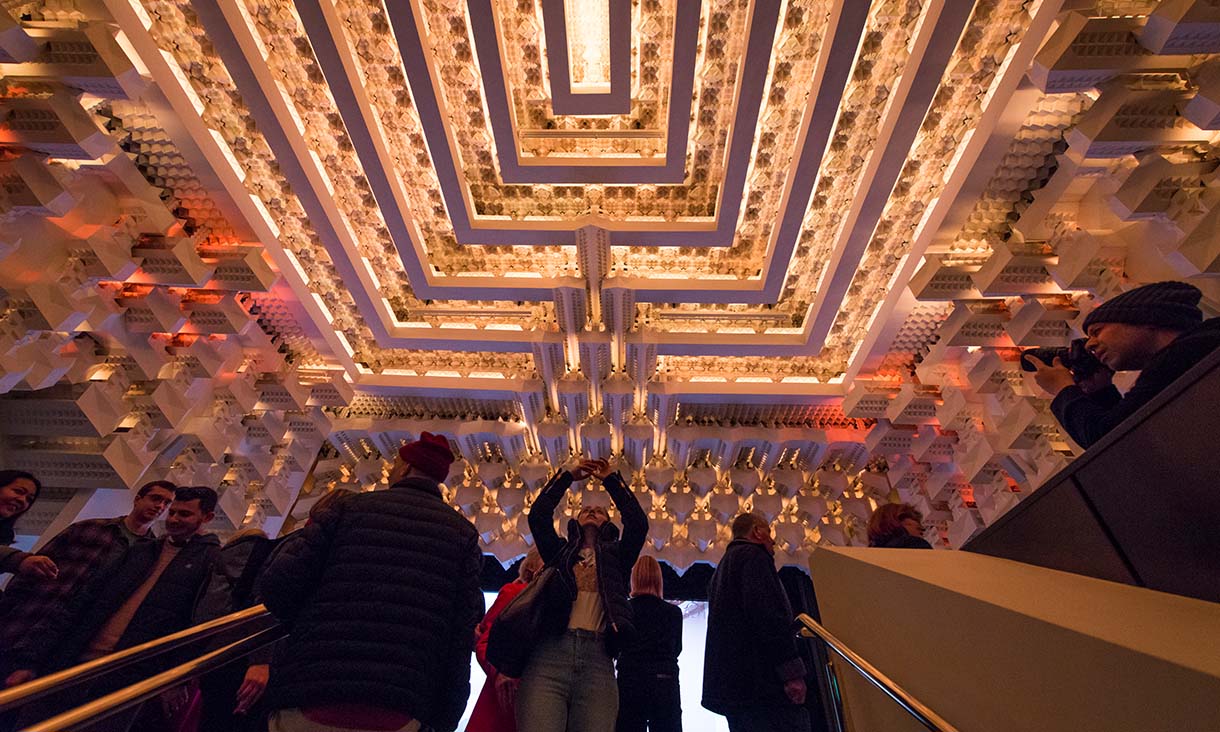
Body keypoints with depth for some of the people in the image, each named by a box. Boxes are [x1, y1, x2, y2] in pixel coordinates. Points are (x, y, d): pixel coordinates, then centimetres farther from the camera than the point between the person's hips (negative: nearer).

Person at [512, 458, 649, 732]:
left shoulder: (616, 555, 24)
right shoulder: (560, 551, 25)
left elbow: (638, 522, 10)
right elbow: (538, 515, 13)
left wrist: (611, 479, 18)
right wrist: (568, 476, 20)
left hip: (598, 660, 0)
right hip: (549, 655, 0)